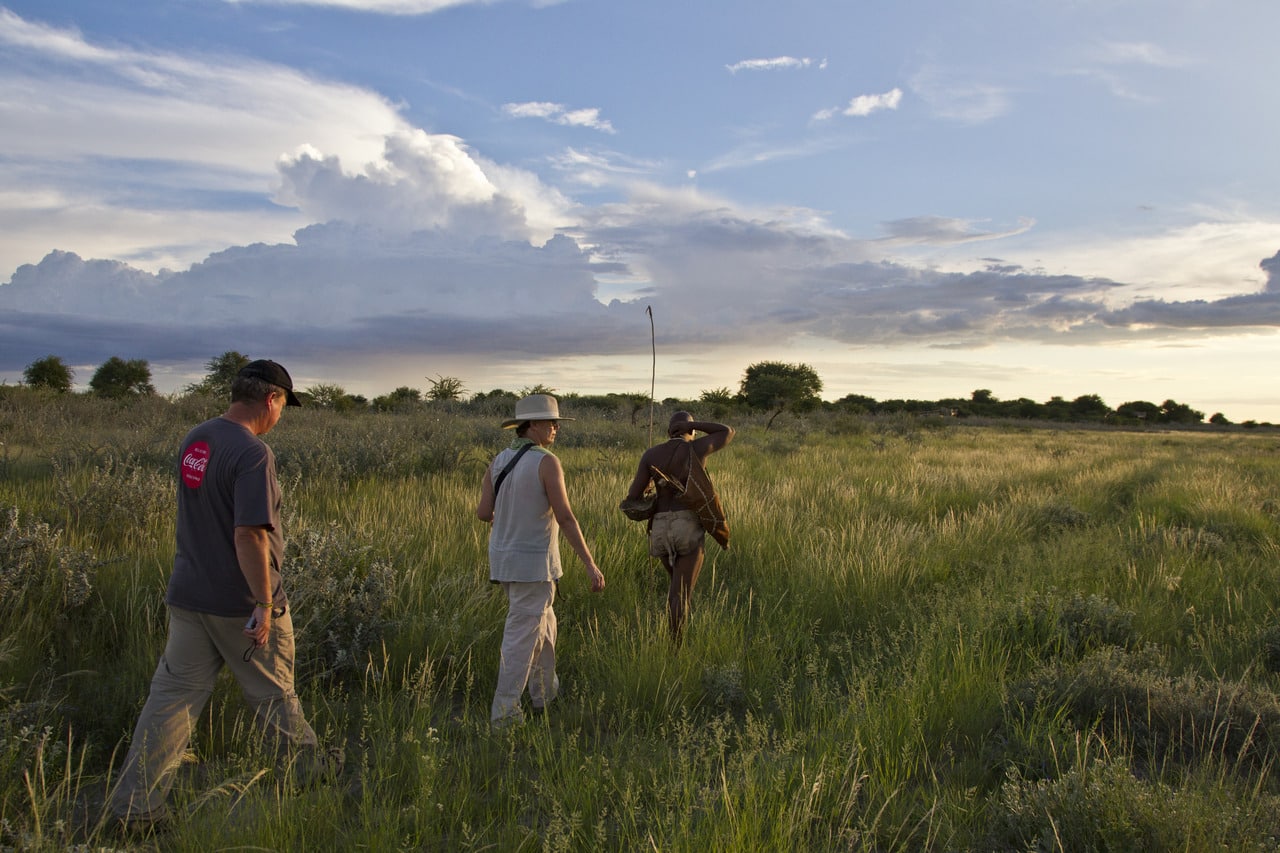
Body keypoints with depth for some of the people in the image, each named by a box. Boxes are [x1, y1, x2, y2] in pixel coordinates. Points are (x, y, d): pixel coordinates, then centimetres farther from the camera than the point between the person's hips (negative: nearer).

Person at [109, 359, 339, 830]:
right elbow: (249, 534, -27)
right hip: (240, 603, -7)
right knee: (272, 693, 13)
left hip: (187, 595, 7)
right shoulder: (253, 453, -22)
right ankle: (305, 767, 33)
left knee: (173, 696, 11)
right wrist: (264, 604, -21)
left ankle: (134, 805, 13)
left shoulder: (194, 439, 5)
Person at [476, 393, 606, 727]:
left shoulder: (499, 461, 4)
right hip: (532, 563, -7)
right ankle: (504, 711, 5)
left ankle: (545, 691, 34)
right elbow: (565, 518, -19)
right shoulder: (547, 462, -16)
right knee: (522, 636, 0)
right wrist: (590, 564, -16)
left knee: (543, 624, 24)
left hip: (504, 560, 8)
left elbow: (483, 512, -1)